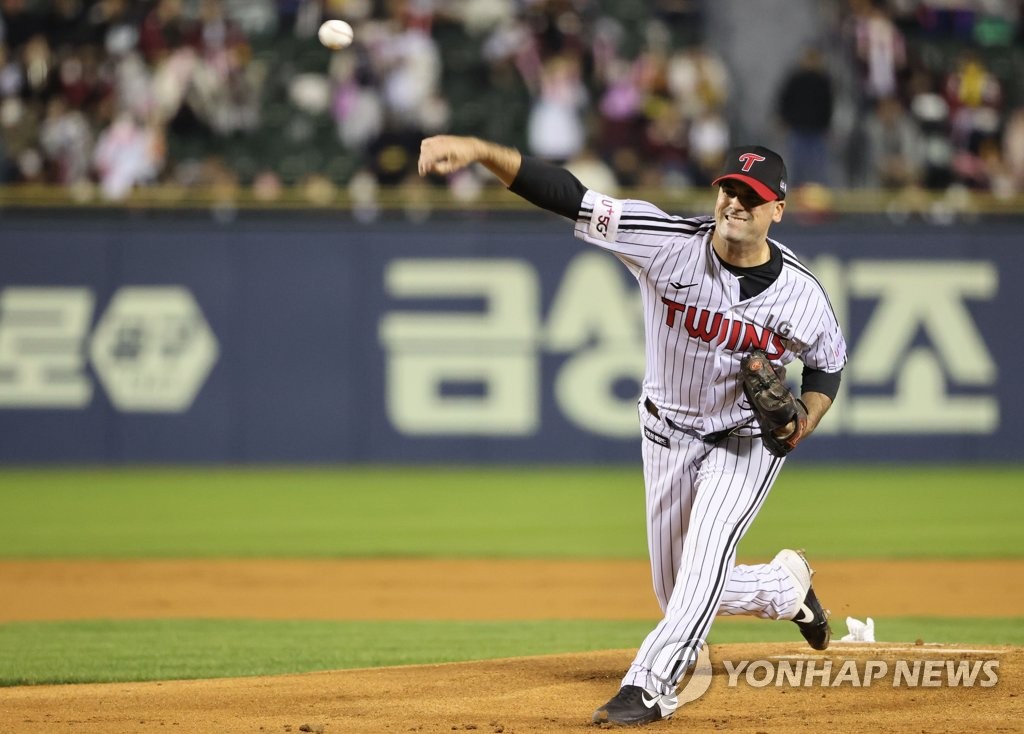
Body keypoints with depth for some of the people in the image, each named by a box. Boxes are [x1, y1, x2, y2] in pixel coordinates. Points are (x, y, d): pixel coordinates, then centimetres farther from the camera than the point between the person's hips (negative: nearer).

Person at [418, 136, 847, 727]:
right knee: (682, 592, 12)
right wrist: (479, 150, -45)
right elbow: (568, 196, -34)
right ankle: (786, 587, 40)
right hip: (669, 431, 2)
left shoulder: (801, 295, -21)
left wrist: (804, 424, -19)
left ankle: (650, 685, -20)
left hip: (749, 440, -2)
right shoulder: (671, 245, -25)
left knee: (704, 558, -24)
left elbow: (828, 363, 1)